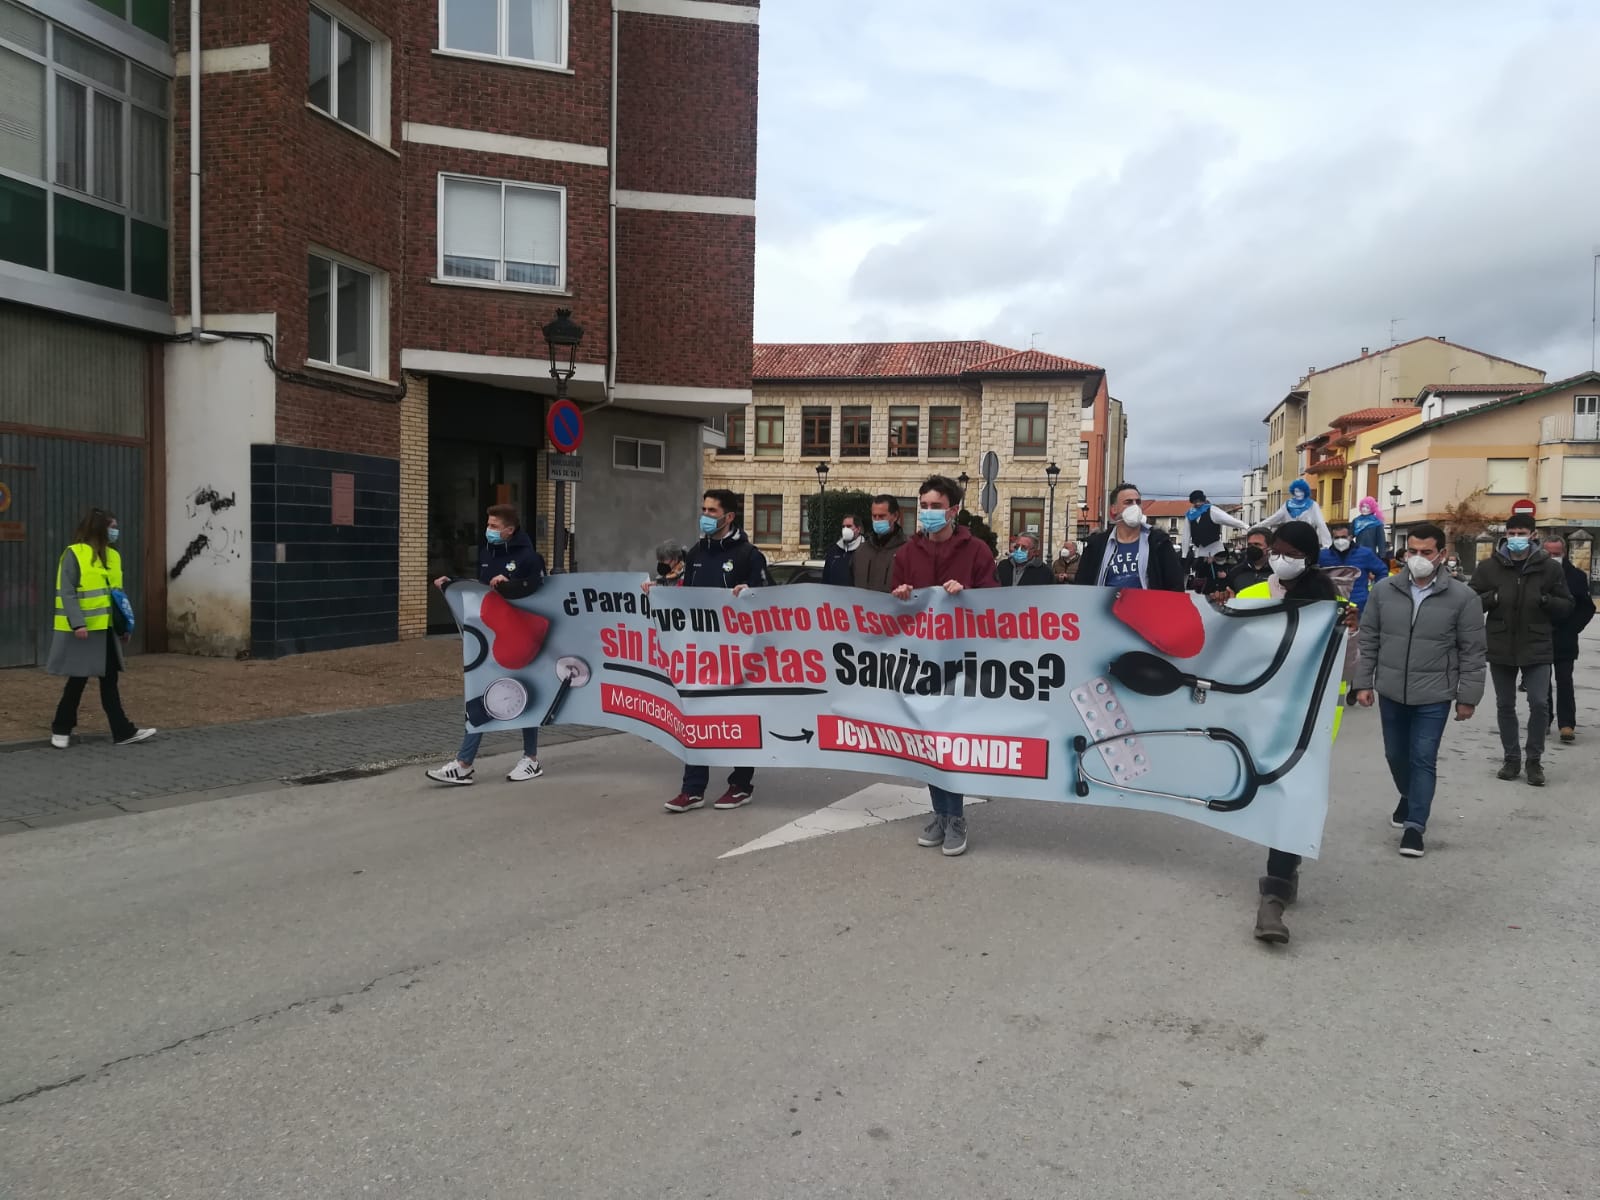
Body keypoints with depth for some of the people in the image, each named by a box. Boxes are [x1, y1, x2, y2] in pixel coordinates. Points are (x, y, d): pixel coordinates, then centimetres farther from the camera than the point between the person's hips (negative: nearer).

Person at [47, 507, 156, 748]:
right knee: (78, 680, 3)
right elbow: (67, 592, -15)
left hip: (107, 629, 7)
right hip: (83, 630, -7)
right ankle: (61, 729, 20)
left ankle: (123, 732, 9)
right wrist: (77, 623, -24)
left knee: (109, 679, 8)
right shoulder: (74, 554, -11)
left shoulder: (112, 555, 11)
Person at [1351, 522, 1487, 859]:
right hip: (1391, 692, 3)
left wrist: (1467, 697, -4)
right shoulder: (1383, 589, -1)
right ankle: (1408, 798, 44)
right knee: (1396, 754, 17)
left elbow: (1473, 652, -4)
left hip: (1434, 696, -3)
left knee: (1423, 759, -2)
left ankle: (1415, 825, 8)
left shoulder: (1462, 597, -8)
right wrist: (1363, 682, 3)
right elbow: (1368, 640, 6)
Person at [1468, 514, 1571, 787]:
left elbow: (1567, 605, 4)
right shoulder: (1489, 566, -1)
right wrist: (1492, 598, -15)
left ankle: (1534, 760, 12)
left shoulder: (1550, 568, -1)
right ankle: (1511, 758, 23)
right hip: (1500, 648, 1)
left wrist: (1546, 600, -15)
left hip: (1536, 647, -1)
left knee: (1539, 703, -5)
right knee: (1505, 706, 10)